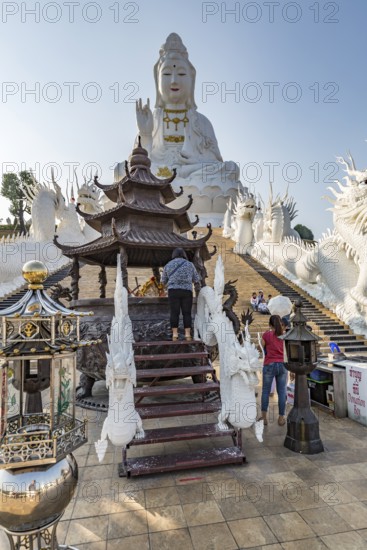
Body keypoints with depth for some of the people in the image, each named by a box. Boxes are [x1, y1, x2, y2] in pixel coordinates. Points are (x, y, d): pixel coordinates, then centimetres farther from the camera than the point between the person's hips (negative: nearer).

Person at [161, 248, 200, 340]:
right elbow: (196, 280, 12)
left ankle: (174, 334, -4)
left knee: (174, 313, 0)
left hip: (173, 291, 0)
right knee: (187, 313, 3)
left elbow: (163, 281, 18)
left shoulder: (168, 265, 10)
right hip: (187, 291, 0)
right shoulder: (190, 264, 9)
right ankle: (188, 334, -1)